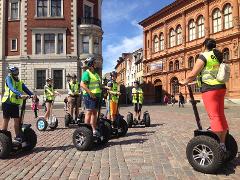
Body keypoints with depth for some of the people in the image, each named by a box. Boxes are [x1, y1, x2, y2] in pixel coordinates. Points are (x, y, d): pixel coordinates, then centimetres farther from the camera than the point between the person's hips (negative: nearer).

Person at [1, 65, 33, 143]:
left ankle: (18, 136, 16)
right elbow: (12, 88, -21)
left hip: (15, 104, 5)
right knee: (6, 120, 3)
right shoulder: (8, 78, -4)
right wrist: (20, 94, -35)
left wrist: (32, 94, -20)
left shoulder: (20, 82, 12)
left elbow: (26, 89, -1)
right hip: (7, 102, -5)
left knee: (17, 120, 5)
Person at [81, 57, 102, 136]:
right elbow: (82, 84, -19)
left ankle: (94, 130, 21)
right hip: (90, 96, -9)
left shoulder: (95, 73, 20)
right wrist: (90, 93, -24)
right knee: (89, 112, -6)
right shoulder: (86, 73, -10)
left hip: (96, 95, 9)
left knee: (95, 113, 12)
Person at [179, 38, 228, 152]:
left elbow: (193, 74, -12)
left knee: (214, 116, -7)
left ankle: (219, 144, -4)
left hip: (209, 88, -8)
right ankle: (223, 143, 20)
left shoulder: (203, 57, -8)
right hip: (221, 87, 8)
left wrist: (184, 82, 4)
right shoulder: (219, 57, 16)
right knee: (221, 116, 12)